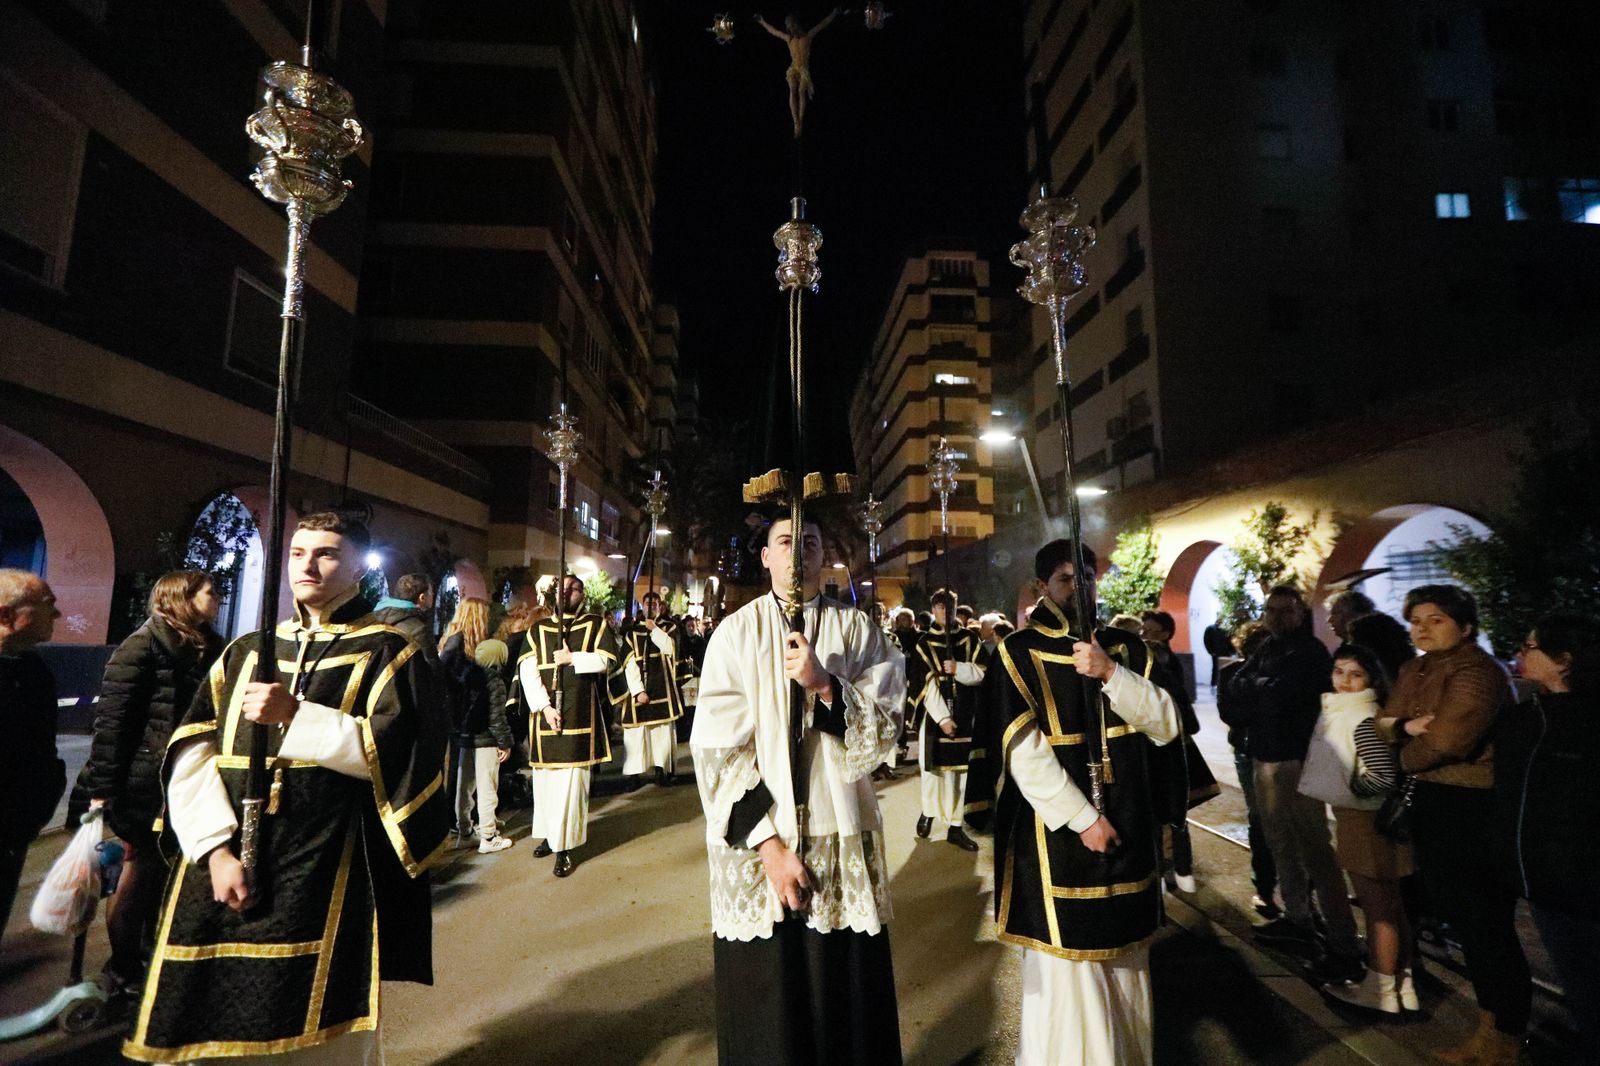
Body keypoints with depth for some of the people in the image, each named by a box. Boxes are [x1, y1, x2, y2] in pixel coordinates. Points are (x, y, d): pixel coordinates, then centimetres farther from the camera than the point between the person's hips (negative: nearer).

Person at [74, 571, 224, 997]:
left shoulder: (211, 650, 9)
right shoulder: (142, 647, -10)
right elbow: (111, 720, -12)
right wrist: (102, 789, -15)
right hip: (148, 785, -6)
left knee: (167, 874, 16)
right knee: (139, 873, 6)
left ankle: (152, 964, 32)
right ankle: (121, 974, 23)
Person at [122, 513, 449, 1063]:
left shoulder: (387, 653, 0)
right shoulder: (245, 652, 13)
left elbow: (398, 752, -12)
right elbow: (192, 750, 5)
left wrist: (297, 717, -19)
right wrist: (216, 847, -8)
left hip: (325, 874, -4)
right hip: (219, 871, 4)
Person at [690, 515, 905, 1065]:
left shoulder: (857, 629, 2)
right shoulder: (736, 632, -3)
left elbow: (885, 725, -4)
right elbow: (717, 747, -8)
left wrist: (824, 685, -20)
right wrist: (768, 842, -14)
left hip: (841, 837, 1)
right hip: (757, 837, -1)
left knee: (845, 988, 9)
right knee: (767, 995, 10)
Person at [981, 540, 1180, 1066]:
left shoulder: (1125, 647, 7)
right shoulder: (1020, 652, -7)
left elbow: (1166, 725, -3)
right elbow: (1023, 751, -14)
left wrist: (1110, 673, -17)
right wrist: (1083, 818, -14)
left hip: (1127, 826, 5)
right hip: (1057, 830, -4)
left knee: (1125, 956, 16)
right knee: (1065, 962, 4)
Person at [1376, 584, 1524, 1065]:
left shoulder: (1476, 670, -18)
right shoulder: (1413, 670, 10)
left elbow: (1445, 739, -27)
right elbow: (1383, 721, 6)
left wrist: (1406, 759, -9)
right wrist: (1404, 725, -16)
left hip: (1473, 806, -9)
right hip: (1432, 801, 9)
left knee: (1485, 924, 3)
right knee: (1461, 916, 20)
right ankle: (1491, 1025, 37)